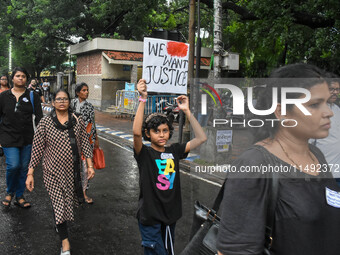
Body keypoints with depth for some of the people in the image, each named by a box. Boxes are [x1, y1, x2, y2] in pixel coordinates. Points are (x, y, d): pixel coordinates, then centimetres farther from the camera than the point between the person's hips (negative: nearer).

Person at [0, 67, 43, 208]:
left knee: (24, 167, 7)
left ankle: (19, 196, 23)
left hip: (27, 138, 1)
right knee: (13, 165, -13)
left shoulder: (32, 96, 4)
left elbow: (39, 117, 1)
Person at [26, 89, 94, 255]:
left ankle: (60, 223, 50)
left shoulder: (77, 121, 0)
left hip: (73, 170, 3)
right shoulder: (45, 123, -6)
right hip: (53, 171, -3)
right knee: (58, 203, -2)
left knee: (68, 200, 19)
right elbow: (37, 149, -5)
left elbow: (84, 144, 3)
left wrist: (90, 166, -4)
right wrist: (30, 173, -7)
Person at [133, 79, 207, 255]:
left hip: (170, 214, 5)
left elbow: (201, 138, -2)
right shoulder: (144, 154, -11)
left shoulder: (174, 151, 2)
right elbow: (136, 132, -30)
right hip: (150, 217, -5)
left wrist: (186, 111, -8)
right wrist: (143, 99, -34)